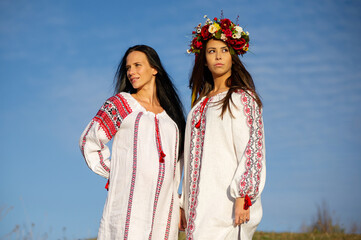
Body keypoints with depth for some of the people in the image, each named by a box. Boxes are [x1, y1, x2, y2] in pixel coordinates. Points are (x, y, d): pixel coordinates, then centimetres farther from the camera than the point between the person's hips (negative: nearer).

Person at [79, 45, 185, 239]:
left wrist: (179, 205, 15)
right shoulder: (121, 103, 9)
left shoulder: (170, 112, 18)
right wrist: (113, 172, 2)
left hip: (164, 204, 4)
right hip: (130, 200, -3)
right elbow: (89, 140, 8)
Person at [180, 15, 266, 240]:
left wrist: (243, 197, -18)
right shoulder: (200, 104, 19)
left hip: (227, 203, -6)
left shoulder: (243, 98, 0)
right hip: (200, 205, 6)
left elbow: (252, 148, -9)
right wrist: (184, 204, 14)